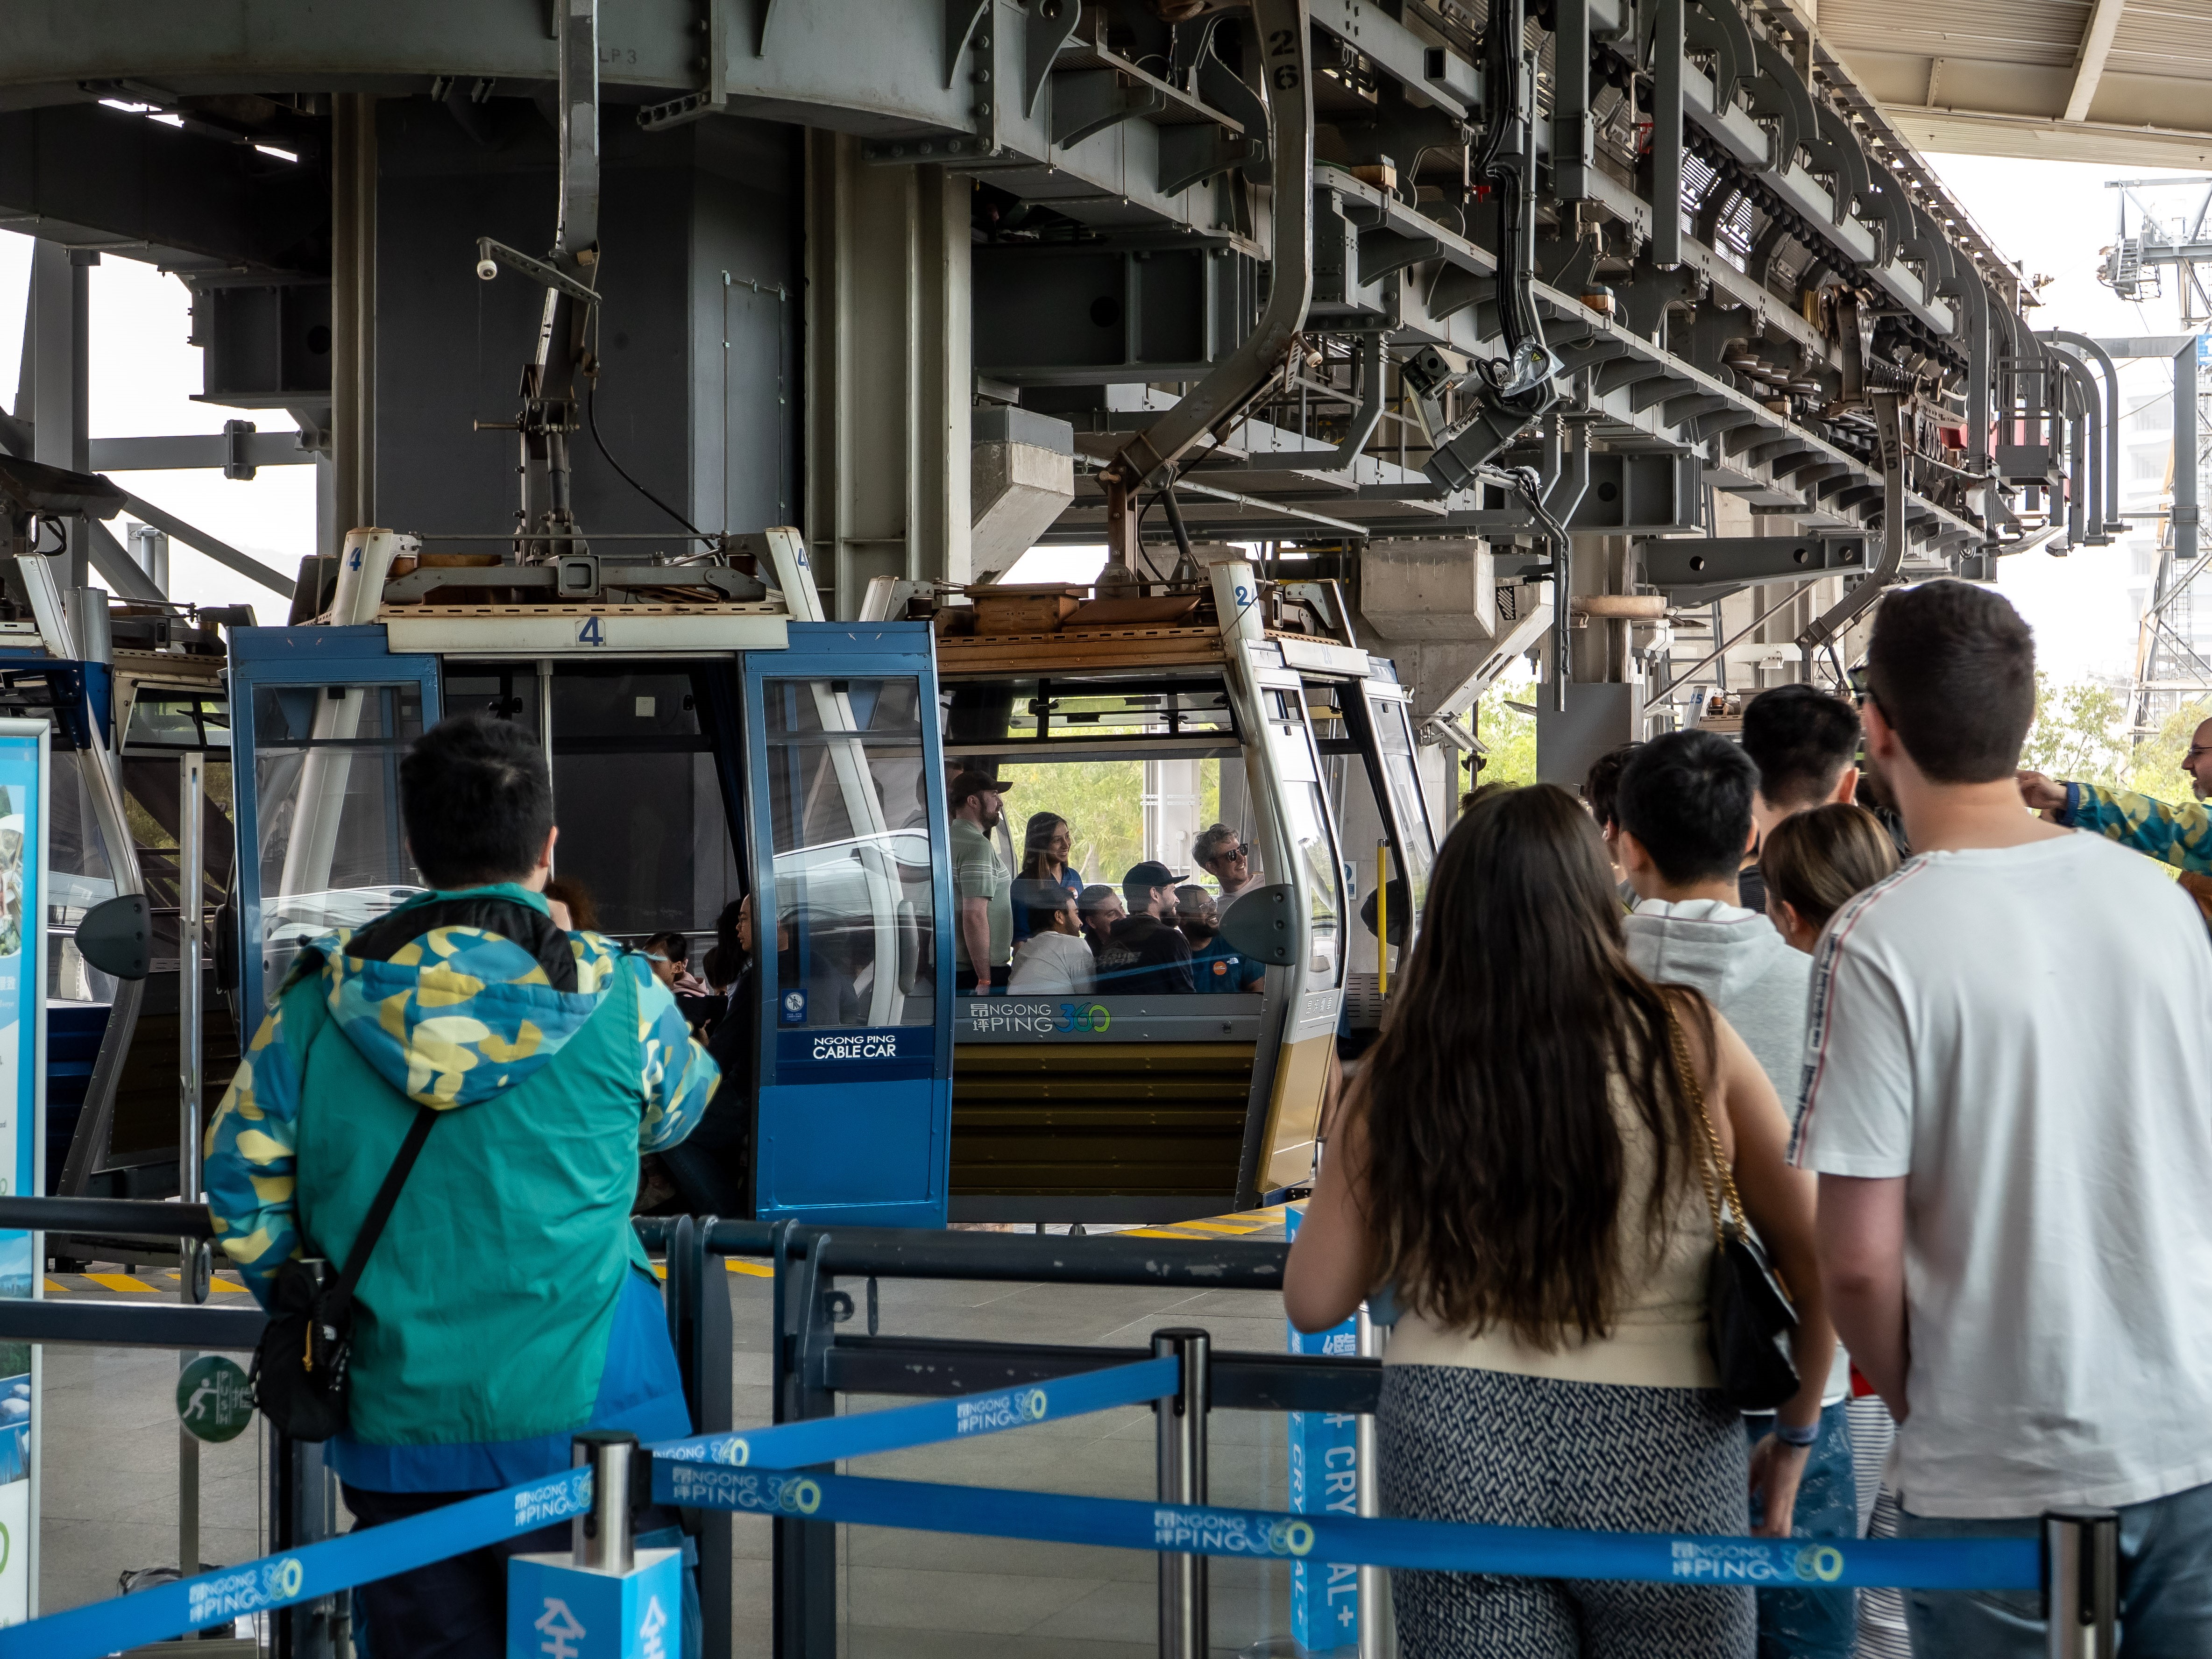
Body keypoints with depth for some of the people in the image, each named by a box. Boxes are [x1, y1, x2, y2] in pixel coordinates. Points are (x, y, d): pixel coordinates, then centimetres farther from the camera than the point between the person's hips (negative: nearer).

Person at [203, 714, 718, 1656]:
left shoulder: (319, 1004, 0)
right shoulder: (617, 995, -5)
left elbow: (241, 1180, 5)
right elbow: (677, 1111, 16)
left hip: (396, 1430, 3)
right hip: (585, 1426, -2)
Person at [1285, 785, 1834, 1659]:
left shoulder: (1401, 1072, -1)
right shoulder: (1687, 1041, -3)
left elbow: (1313, 1300, 4)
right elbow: (1818, 1265, 1)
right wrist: (1795, 1432, 14)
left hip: (1451, 1450, 1)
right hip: (1657, 1451, -1)